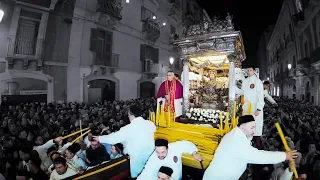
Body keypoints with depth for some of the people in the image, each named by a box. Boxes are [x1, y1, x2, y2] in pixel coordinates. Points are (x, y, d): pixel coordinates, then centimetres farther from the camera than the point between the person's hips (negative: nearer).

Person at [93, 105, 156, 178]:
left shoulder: (129, 128, -21)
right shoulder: (150, 123, -9)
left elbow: (115, 137, -13)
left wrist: (100, 138, 2)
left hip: (137, 156, -4)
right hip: (150, 153, 5)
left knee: (136, 175, 18)